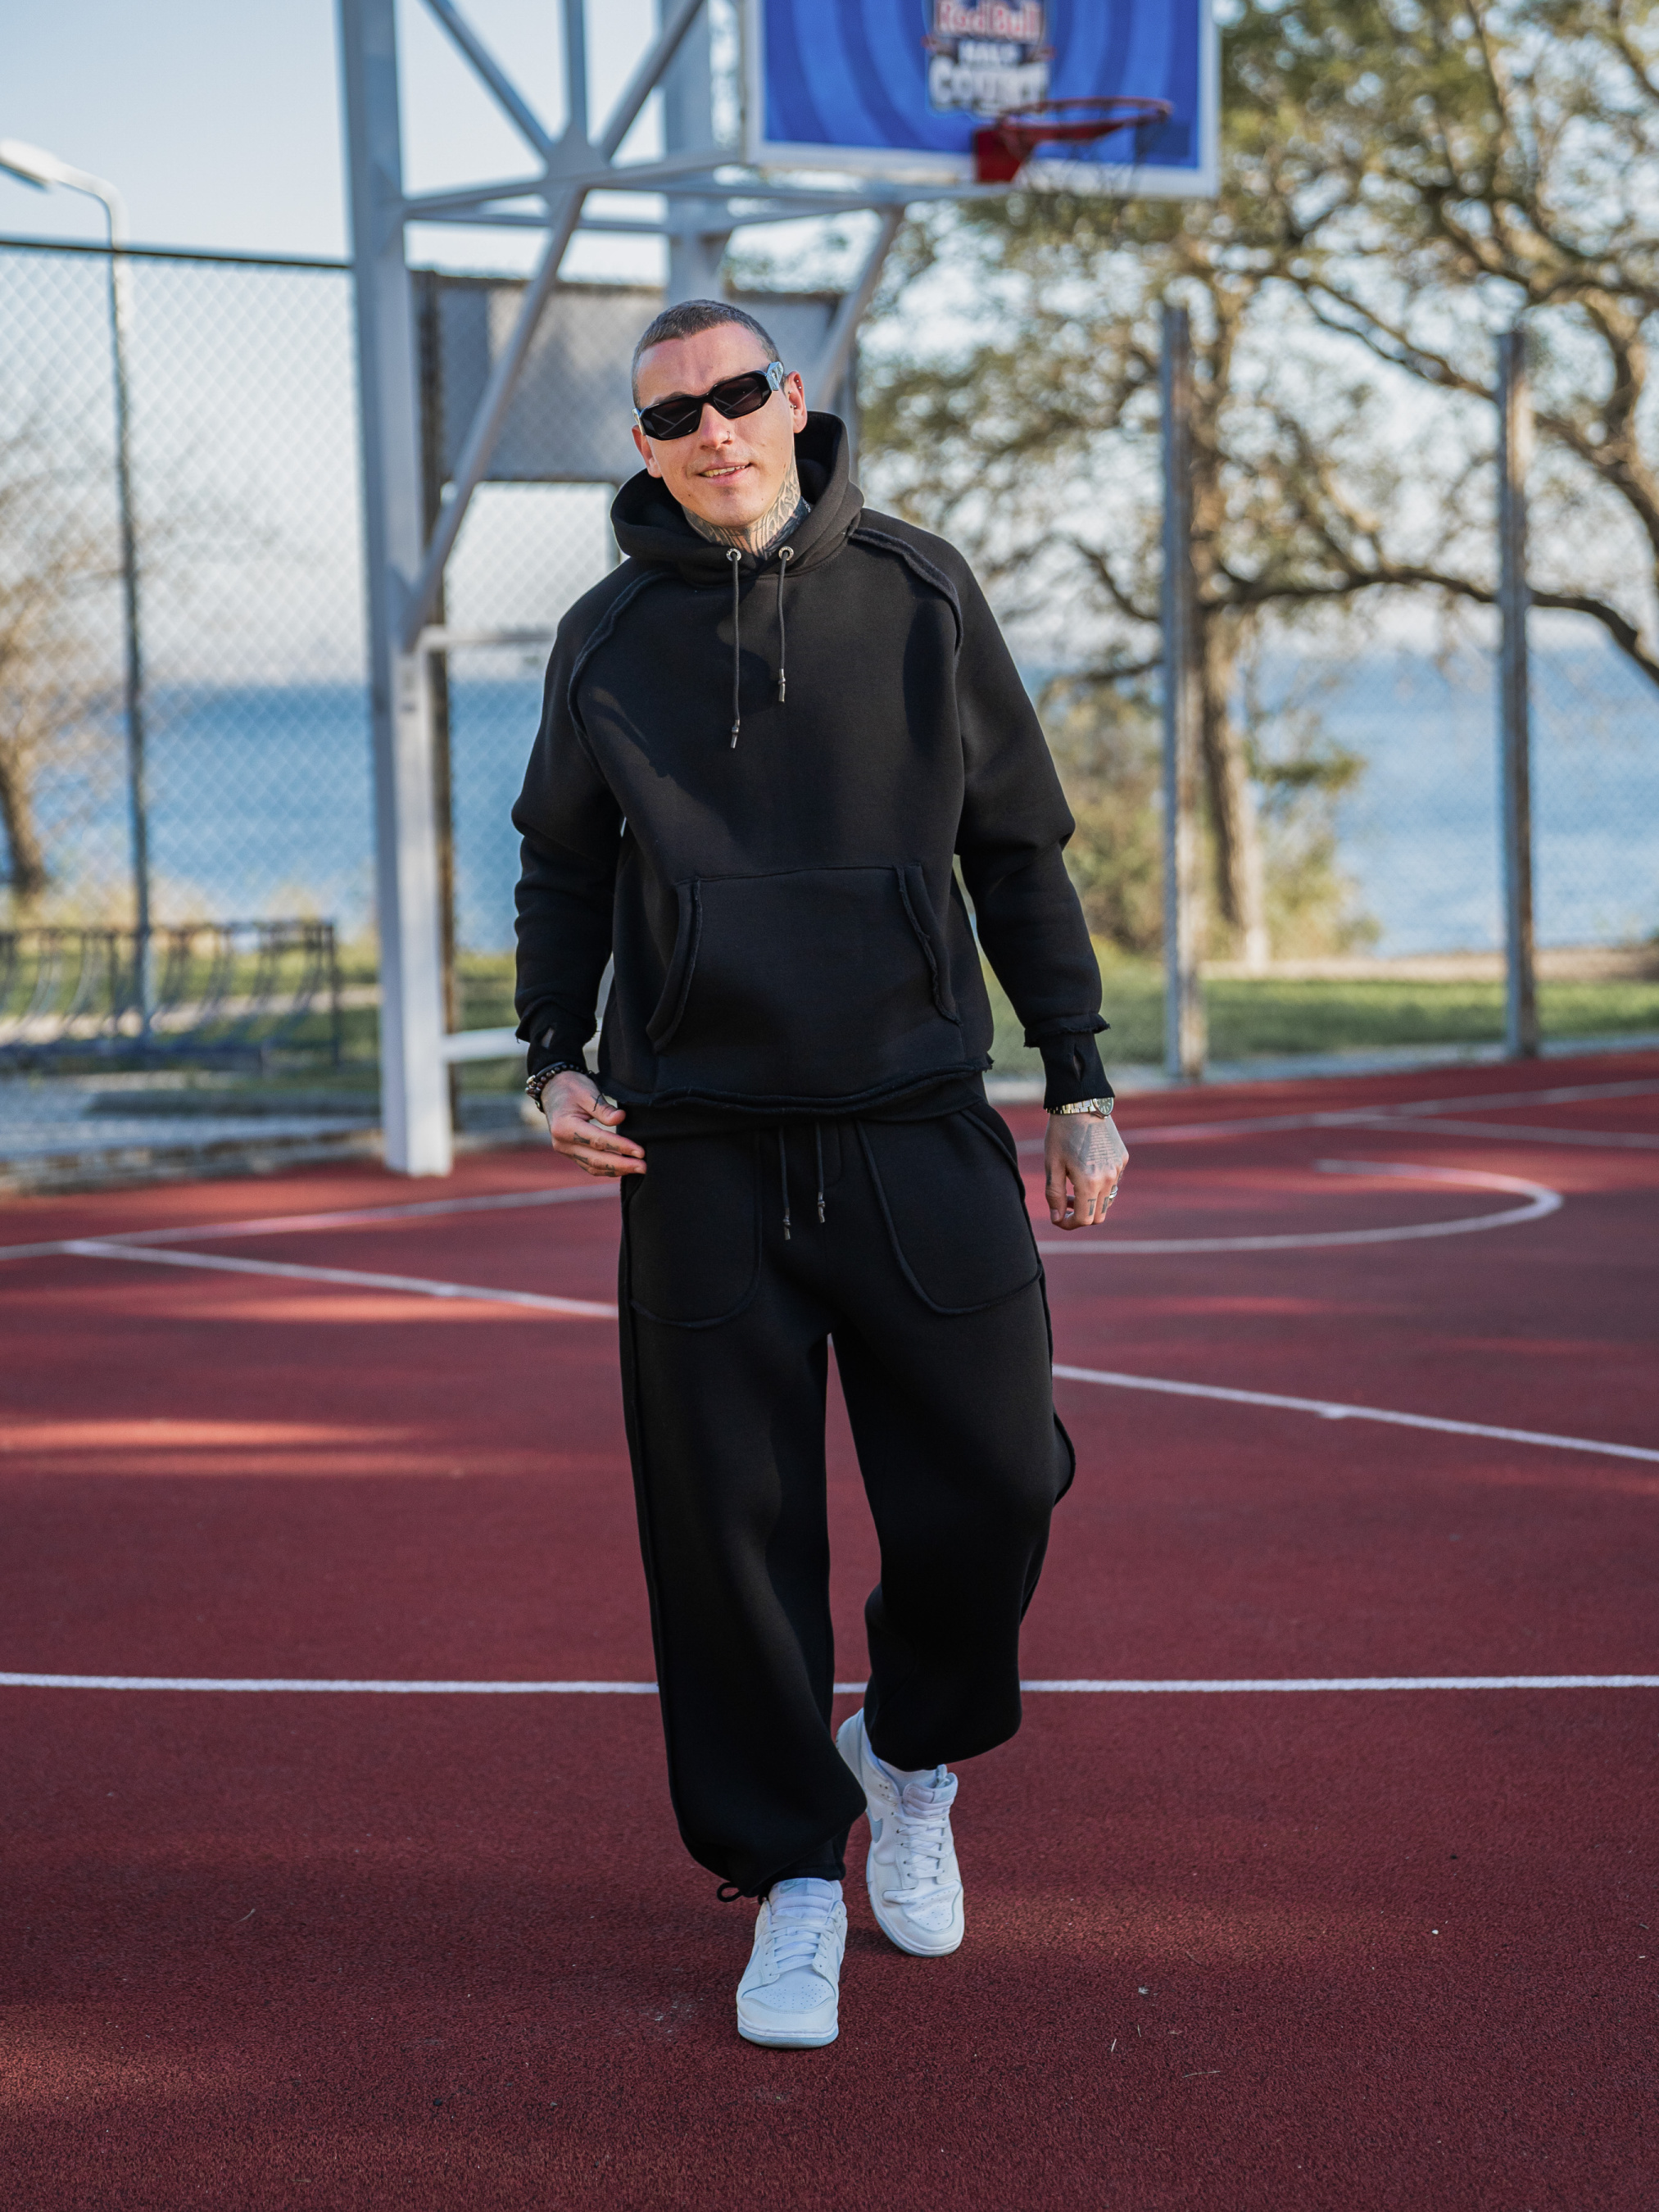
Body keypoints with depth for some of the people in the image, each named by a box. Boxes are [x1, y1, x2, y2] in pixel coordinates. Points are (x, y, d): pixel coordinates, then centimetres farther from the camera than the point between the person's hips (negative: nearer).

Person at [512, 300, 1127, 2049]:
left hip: (921, 1134, 0)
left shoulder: (919, 594, 5)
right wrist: (555, 1057, 2)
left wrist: (1080, 1085, 6)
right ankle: (790, 1872, 16)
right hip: (702, 1154, 0)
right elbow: (562, 868, 17)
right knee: (733, 1529, 0)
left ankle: (911, 1756, 27)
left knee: (989, 1482, -2)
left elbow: (1018, 851, 10)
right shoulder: (610, 640, 6)